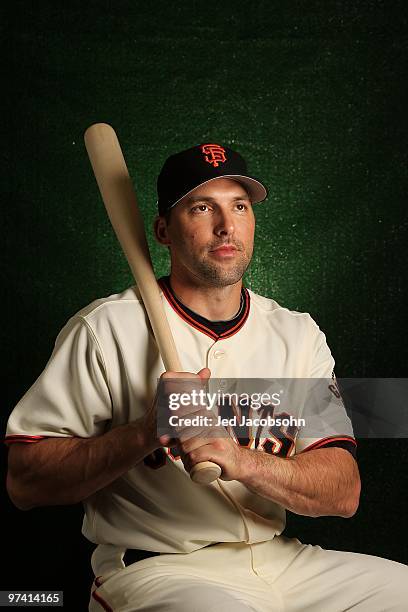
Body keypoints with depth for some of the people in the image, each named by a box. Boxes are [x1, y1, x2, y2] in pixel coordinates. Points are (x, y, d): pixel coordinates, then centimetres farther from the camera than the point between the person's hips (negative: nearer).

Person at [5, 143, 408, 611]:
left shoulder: (298, 334, 6)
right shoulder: (105, 329, -6)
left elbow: (344, 493, -4)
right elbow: (23, 483, -8)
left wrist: (242, 459, -23)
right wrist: (145, 433, -22)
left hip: (281, 560, 5)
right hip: (153, 568, -5)